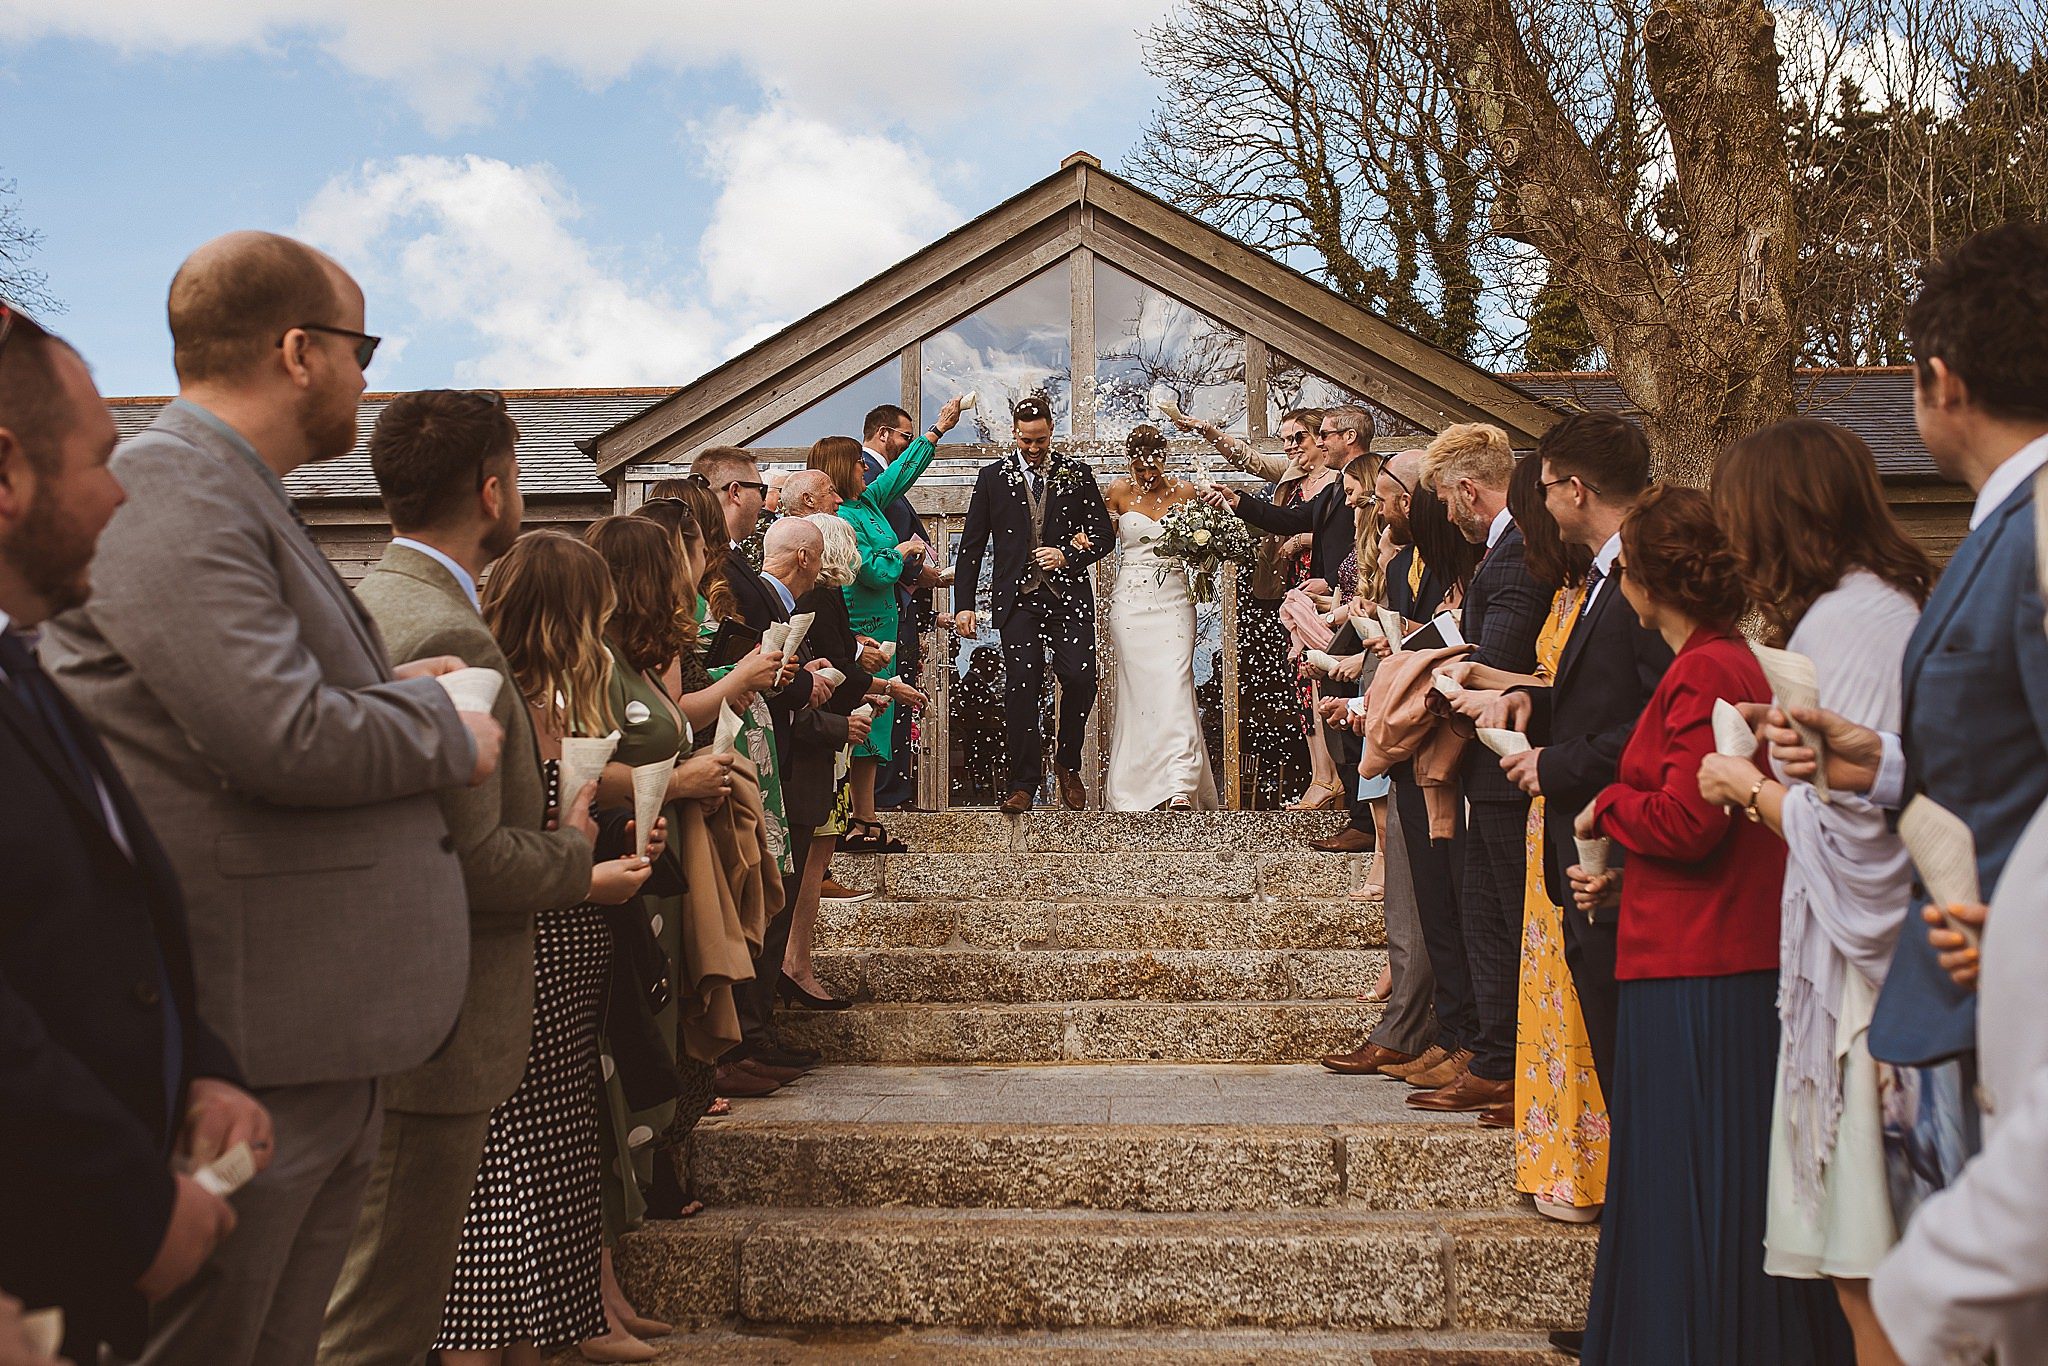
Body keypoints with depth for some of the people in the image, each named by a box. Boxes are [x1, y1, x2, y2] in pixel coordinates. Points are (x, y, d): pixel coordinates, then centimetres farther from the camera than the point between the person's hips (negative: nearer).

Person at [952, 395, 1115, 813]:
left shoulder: (1077, 473, 9)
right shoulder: (993, 477, 8)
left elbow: (1104, 533, 9)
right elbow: (972, 545, 8)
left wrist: (1069, 556, -10)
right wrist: (964, 604, 2)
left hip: (1069, 595, 0)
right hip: (1018, 599, 0)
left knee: (1080, 679, -10)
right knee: (1021, 689, -5)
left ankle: (1068, 764, 15)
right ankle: (1024, 784, 4)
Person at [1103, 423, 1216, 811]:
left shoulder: (1184, 492, 6)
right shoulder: (1118, 492, 6)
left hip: (1174, 599, 0)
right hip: (1131, 600, 0)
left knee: (1173, 688, -11)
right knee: (1137, 689, -1)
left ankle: (1180, 786, -17)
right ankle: (1134, 784, 7)